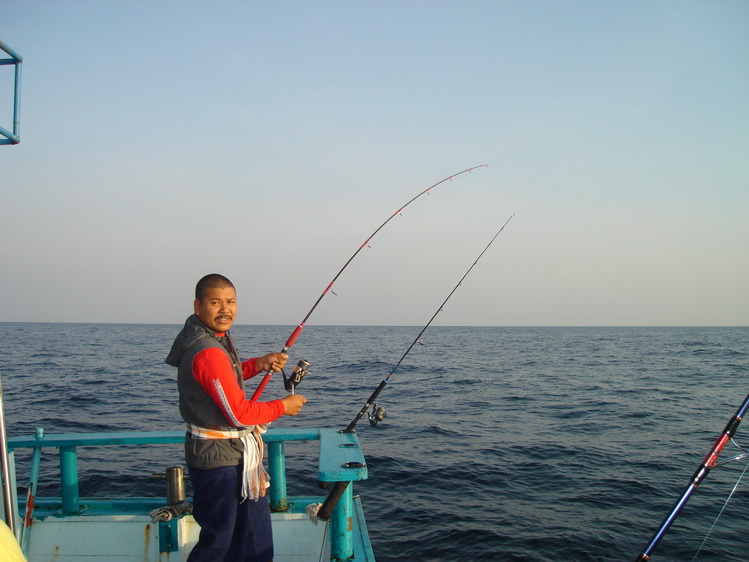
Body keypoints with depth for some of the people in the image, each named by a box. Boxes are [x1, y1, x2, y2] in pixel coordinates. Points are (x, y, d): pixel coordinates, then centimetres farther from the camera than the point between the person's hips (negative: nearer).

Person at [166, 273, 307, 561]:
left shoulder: (216, 338, 4)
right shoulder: (207, 352, -26)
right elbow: (239, 413, -25)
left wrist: (257, 364, 7)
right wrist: (283, 406, -10)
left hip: (237, 453, 10)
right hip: (218, 459, -10)